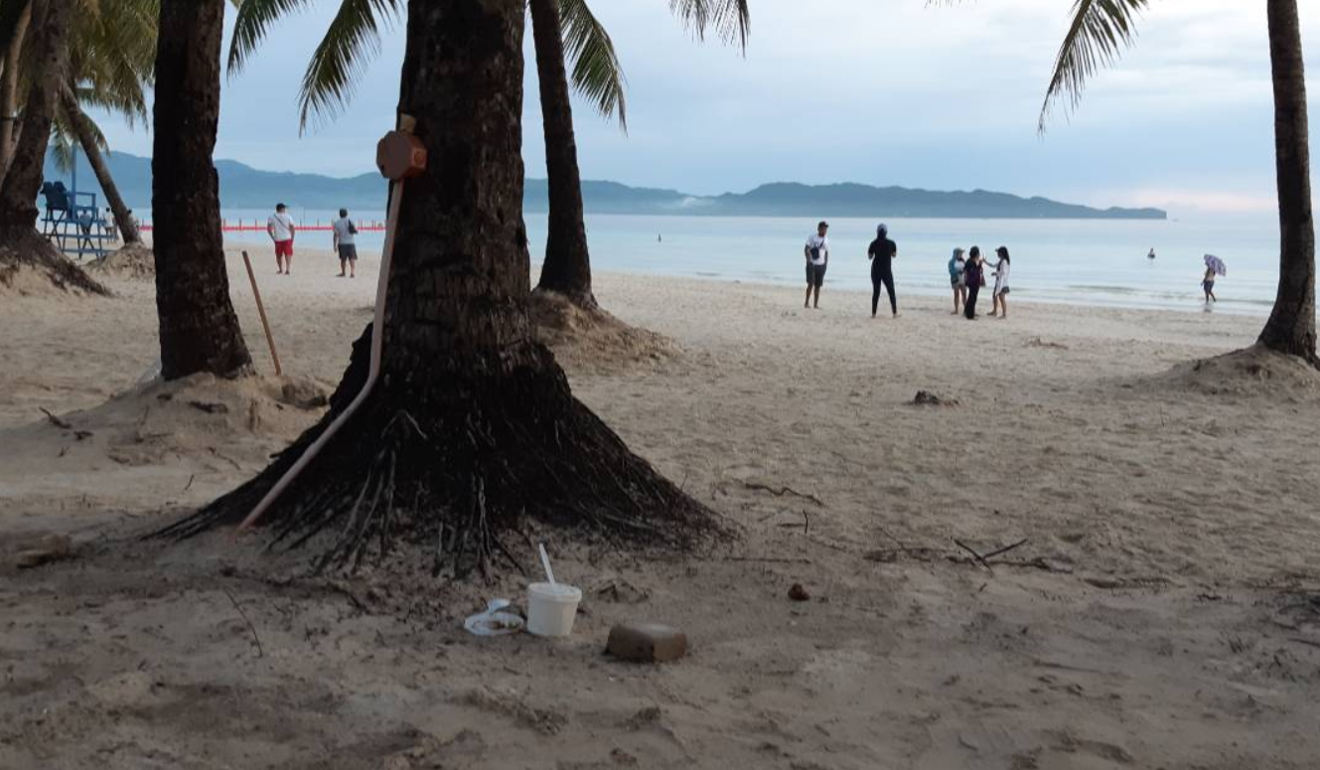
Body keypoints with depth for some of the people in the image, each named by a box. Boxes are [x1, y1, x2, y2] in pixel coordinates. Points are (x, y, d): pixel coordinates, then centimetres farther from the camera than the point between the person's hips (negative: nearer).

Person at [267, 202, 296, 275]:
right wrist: (292, 238, 7)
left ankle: (280, 269, 29)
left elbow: (268, 229, 2)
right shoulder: (288, 217, -2)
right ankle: (287, 269, -19)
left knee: (278, 255, 17)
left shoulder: (272, 217, 2)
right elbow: (292, 229, -4)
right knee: (288, 254, -3)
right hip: (287, 238, -2)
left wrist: (273, 238, 11)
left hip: (277, 239, 2)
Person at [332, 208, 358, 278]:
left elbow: (336, 235, -7)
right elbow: (356, 231, 2)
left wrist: (335, 245, -5)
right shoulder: (350, 221, 2)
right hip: (351, 243, 0)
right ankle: (352, 272, -20)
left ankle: (343, 272, 23)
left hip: (342, 243, 0)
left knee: (343, 259, 14)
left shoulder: (336, 223, -2)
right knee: (352, 258, -5)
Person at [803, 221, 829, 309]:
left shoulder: (826, 240, 10)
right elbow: (806, 249, -8)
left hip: (821, 265, 4)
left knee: (818, 285, 4)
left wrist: (826, 264, 11)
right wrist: (808, 260, -20)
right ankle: (807, 302, -4)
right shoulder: (812, 237, -3)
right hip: (812, 264, -4)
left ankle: (816, 304, 8)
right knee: (811, 283, -12)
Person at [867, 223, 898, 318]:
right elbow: (894, 255, 6)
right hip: (887, 270, -1)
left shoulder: (874, 243, -5)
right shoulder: (891, 243, -7)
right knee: (891, 292, 6)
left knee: (875, 292, 6)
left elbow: (870, 257, 3)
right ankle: (895, 313, 4)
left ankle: (873, 313, 3)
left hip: (875, 270, 1)